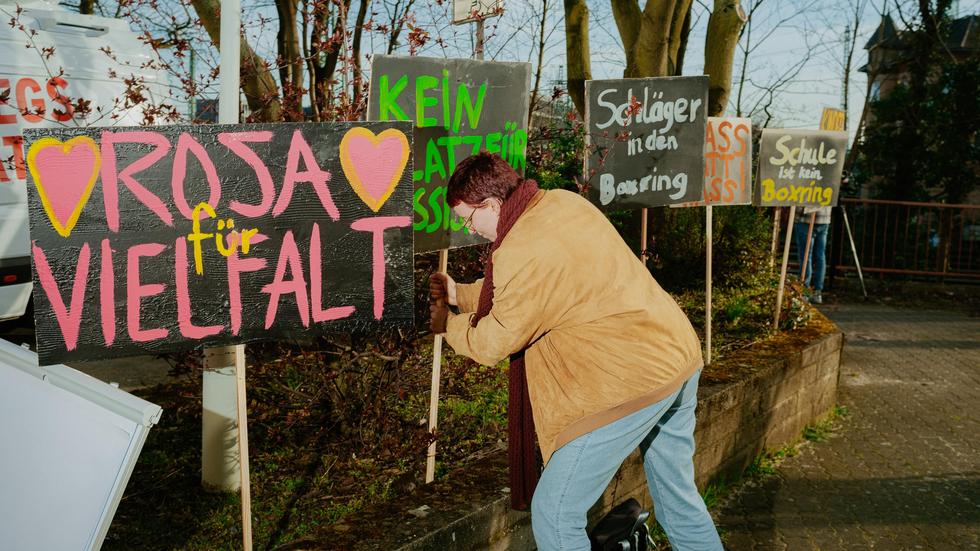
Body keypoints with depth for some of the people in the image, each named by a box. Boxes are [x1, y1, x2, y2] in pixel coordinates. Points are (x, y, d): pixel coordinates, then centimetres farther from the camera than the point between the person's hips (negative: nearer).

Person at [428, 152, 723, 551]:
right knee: (680, 500, 25)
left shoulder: (522, 253, -19)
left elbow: (491, 344, -7)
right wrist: (460, 294, 20)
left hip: (633, 379, -10)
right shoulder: (562, 202, 8)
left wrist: (447, 324, 11)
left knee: (554, 514, 0)